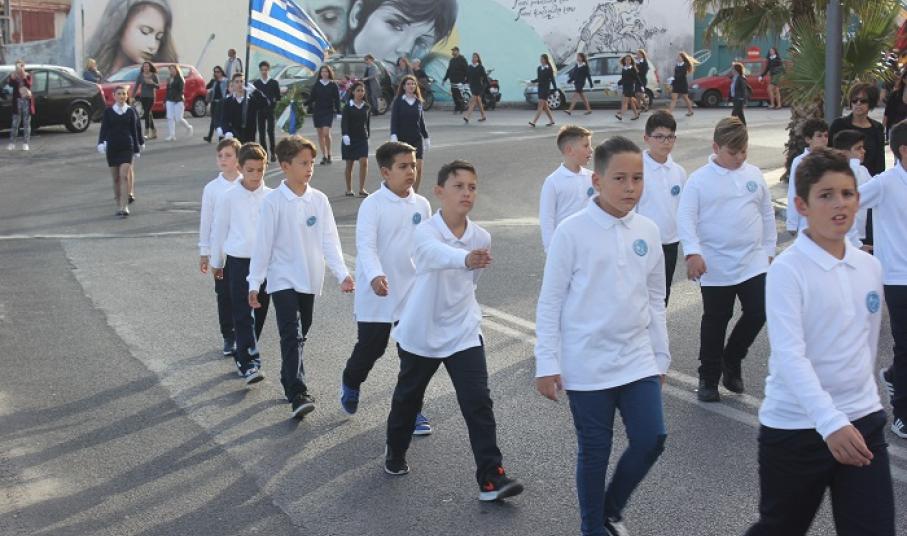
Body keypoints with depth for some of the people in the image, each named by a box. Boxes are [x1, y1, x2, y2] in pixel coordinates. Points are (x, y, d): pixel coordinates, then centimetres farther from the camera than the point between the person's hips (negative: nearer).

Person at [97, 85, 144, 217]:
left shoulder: (131, 112, 3)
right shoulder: (108, 112, 3)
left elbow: (134, 131, 7)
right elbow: (104, 129, -1)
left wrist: (137, 149, 7)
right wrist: (101, 143, -17)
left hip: (127, 147, -1)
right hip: (112, 147, 1)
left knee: (124, 176, -13)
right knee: (116, 178, 7)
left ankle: (124, 207, -16)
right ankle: (118, 205, 20)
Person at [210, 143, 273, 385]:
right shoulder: (229, 197, -4)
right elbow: (219, 230, 5)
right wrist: (216, 262, 10)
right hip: (238, 261, -3)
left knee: (259, 312, 10)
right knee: (243, 313, -7)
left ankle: (243, 356, 27)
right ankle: (249, 364, -9)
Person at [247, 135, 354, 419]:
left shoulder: (319, 200, 1)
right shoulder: (273, 201, -10)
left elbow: (329, 240, 2)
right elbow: (263, 244, -8)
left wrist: (342, 274, -7)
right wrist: (254, 283, -7)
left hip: (310, 279, 5)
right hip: (283, 279, -5)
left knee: (299, 336, 15)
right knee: (291, 336, -13)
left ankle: (289, 382, 33)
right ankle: (298, 395, -16)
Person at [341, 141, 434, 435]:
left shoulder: (421, 205, 3)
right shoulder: (372, 205, -13)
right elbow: (365, 245, -22)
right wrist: (375, 276, -39)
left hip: (412, 292, 4)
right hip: (376, 293, -4)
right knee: (371, 347, 8)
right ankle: (350, 383, 39)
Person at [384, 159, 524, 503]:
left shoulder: (481, 238, -6)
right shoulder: (425, 233, -22)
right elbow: (437, 254, -48)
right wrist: (466, 258, -68)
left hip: (463, 334, 2)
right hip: (420, 333, -2)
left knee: (478, 403, -9)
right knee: (407, 399, 18)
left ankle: (491, 478, -5)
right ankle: (395, 454, 43)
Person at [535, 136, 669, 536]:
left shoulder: (648, 231, 3)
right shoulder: (572, 232, -11)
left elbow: (656, 300, 12)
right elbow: (550, 302, -7)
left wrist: (661, 356, 15)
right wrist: (547, 364, -8)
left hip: (637, 359, 4)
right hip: (587, 364, -4)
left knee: (651, 439, -1)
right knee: (595, 451, 6)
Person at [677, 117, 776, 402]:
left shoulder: (754, 175, 7)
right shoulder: (699, 179, -5)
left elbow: (767, 213, 16)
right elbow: (685, 217, -10)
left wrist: (769, 249, 15)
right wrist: (693, 252, -21)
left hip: (754, 261, 4)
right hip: (716, 266, -3)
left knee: (758, 313, -1)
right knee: (715, 322, 6)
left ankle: (731, 359, 23)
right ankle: (709, 378, 21)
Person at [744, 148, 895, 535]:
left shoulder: (870, 267, 5)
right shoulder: (787, 270, -14)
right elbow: (790, 356, -22)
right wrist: (830, 422, -31)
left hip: (863, 421, 5)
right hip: (796, 426, -5)